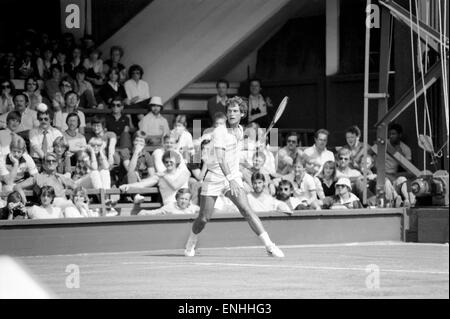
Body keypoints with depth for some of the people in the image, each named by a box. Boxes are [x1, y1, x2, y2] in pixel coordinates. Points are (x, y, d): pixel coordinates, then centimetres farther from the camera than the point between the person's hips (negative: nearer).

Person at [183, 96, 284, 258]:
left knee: (246, 210, -16)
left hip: (233, 177, 4)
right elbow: (220, 158, -28)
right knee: (204, 218, 0)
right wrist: (230, 179, -40)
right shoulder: (219, 132, -15)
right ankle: (190, 244, 27)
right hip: (214, 177, -4)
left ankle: (269, 246, -20)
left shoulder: (240, 129, 6)